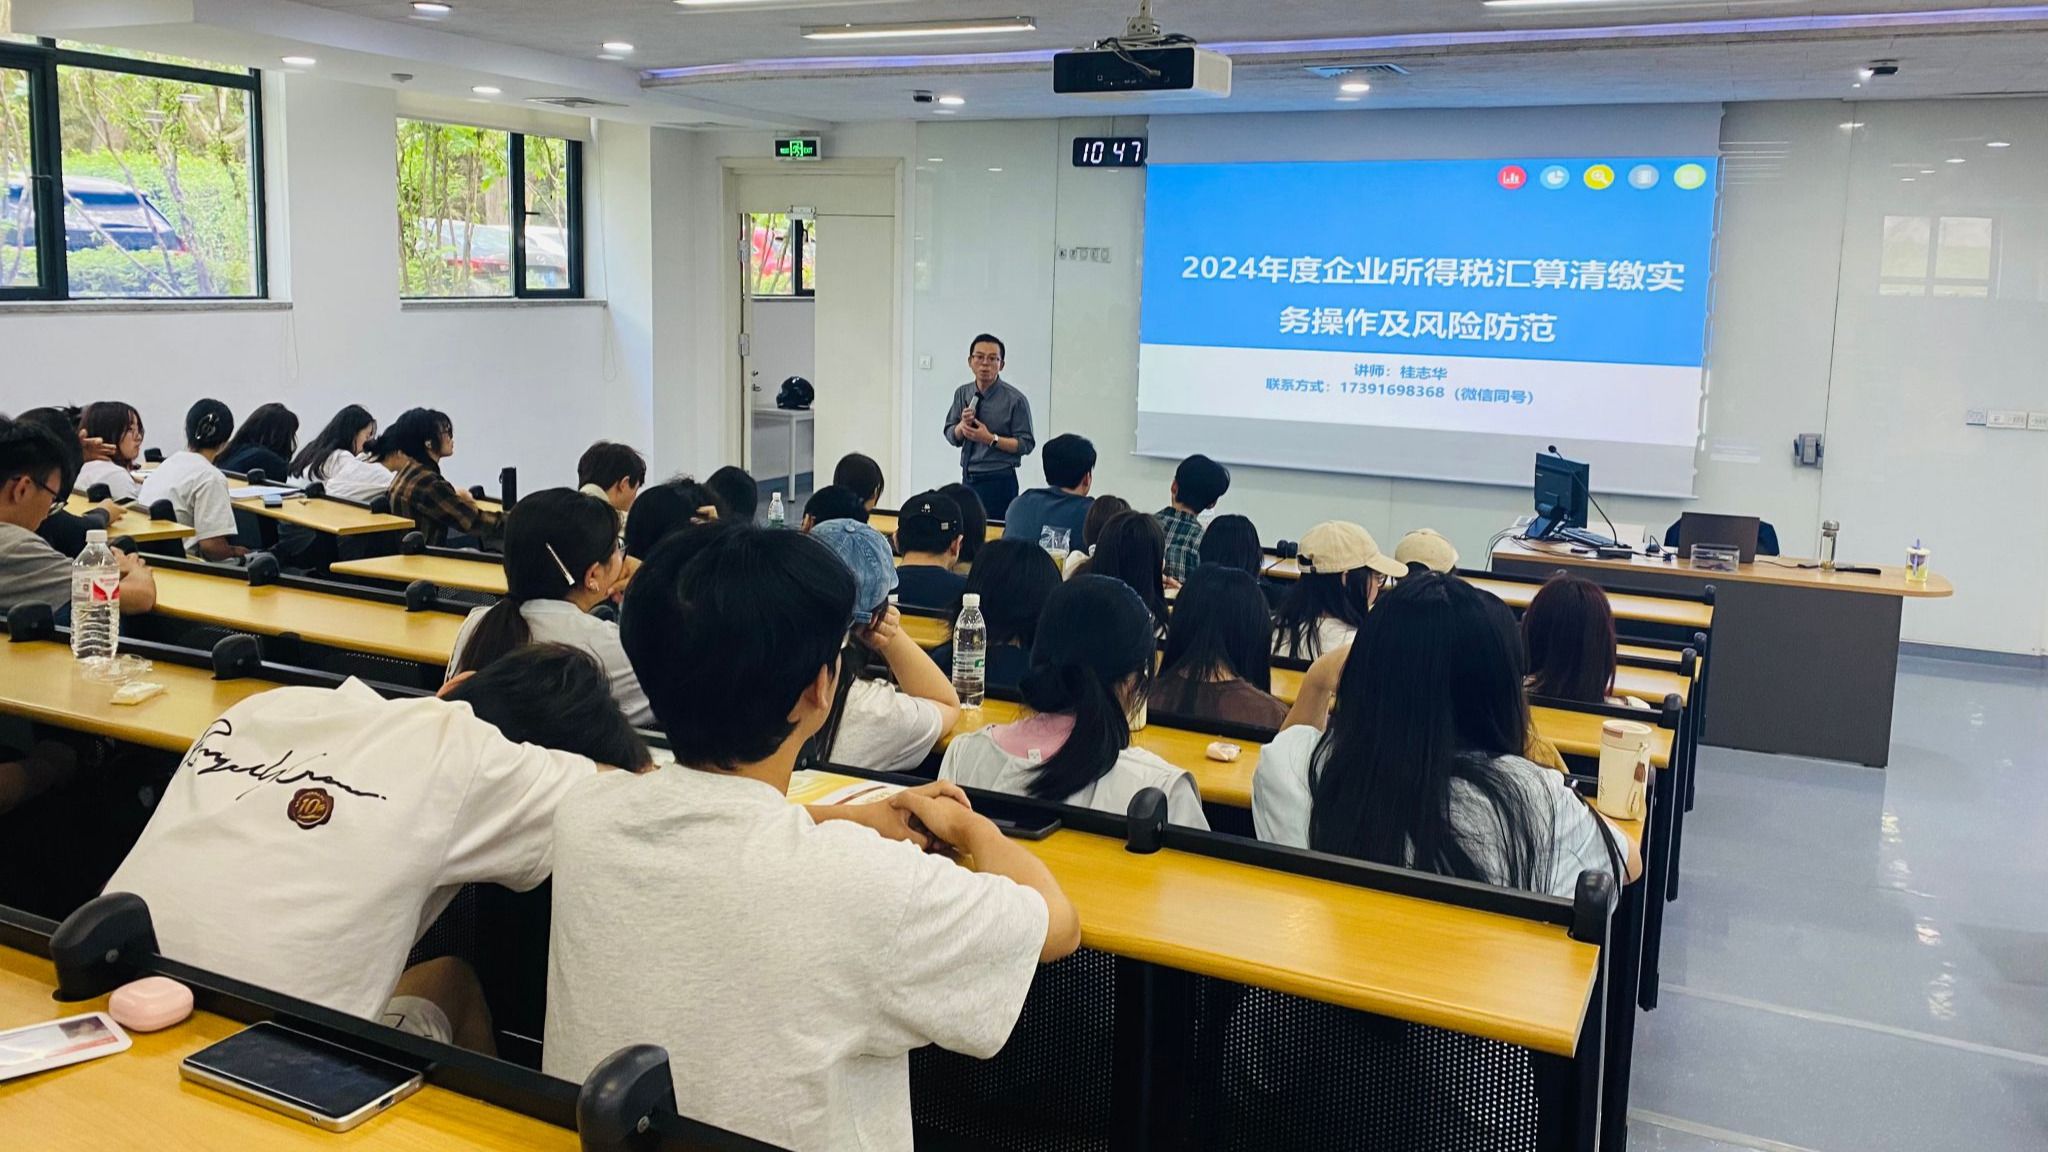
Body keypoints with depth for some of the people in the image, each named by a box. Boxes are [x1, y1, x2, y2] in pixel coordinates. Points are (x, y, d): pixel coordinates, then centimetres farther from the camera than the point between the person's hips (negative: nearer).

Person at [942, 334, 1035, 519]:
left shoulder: (1015, 399, -8)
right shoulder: (962, 393, 7)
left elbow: (1026, 444, -9)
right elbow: (952, 437, 9)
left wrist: (991, 439, -18)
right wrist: (963, 425, -11)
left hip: (999, 482, -5)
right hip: (968, 480, 5)